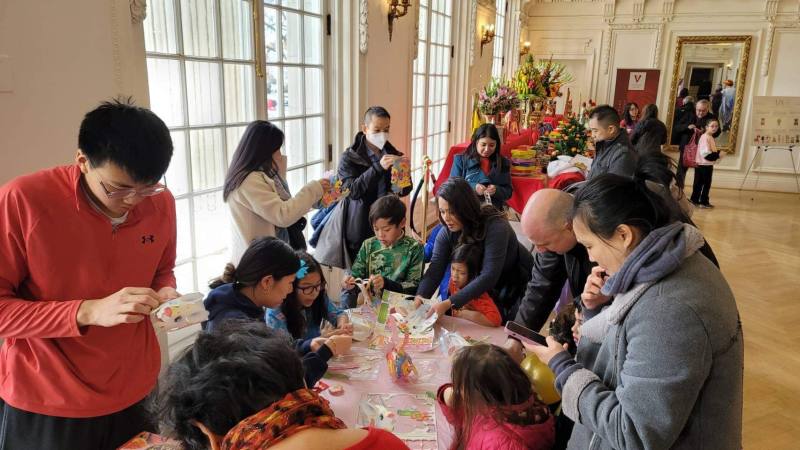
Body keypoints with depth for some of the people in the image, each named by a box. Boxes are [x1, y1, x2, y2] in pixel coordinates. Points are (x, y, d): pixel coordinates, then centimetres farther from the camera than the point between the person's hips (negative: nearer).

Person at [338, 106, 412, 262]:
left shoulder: (393, 154, 8)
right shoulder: (349, 158, -4)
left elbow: (406, 189, 8)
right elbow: (353, 190, -18)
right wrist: (378, 167, -29)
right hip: (361, 232, -3)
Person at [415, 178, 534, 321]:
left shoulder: (495, 226, -34)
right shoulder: (447, 232, -16)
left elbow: (489, 276, -40)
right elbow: (436, 267, -21)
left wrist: (450, 303, -48)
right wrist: (420, 296, -41)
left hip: (517, 286, -4)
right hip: (484, 288, 5)